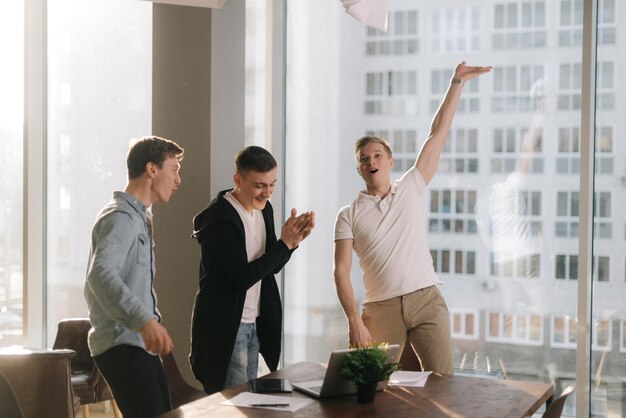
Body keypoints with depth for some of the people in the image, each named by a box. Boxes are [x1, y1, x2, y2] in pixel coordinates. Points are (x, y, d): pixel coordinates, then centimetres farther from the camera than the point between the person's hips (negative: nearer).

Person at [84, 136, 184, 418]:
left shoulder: (140, 217, 19)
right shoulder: (121, 217, -14)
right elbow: (101, 274, -32)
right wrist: (144, 320, -43)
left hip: (140, 343, 10)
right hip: (123, 344, -10)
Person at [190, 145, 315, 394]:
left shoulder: (264, 209, 6)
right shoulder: (220, 219, -20)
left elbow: (272, 266, 13)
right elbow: (243, 277, -24)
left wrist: (293, 240, -6)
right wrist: (284, 243, -22)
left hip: (254, 323, 8)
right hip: (225, 326, -8)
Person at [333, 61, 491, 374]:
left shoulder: (411, 189, 10)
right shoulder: (349, 215, 6)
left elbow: (438, 133, 6)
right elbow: (341, 271, -1)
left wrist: (456, 83, 2)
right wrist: (354, 321, -13)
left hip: (426, 300, 1)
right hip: (381, 309, 0)